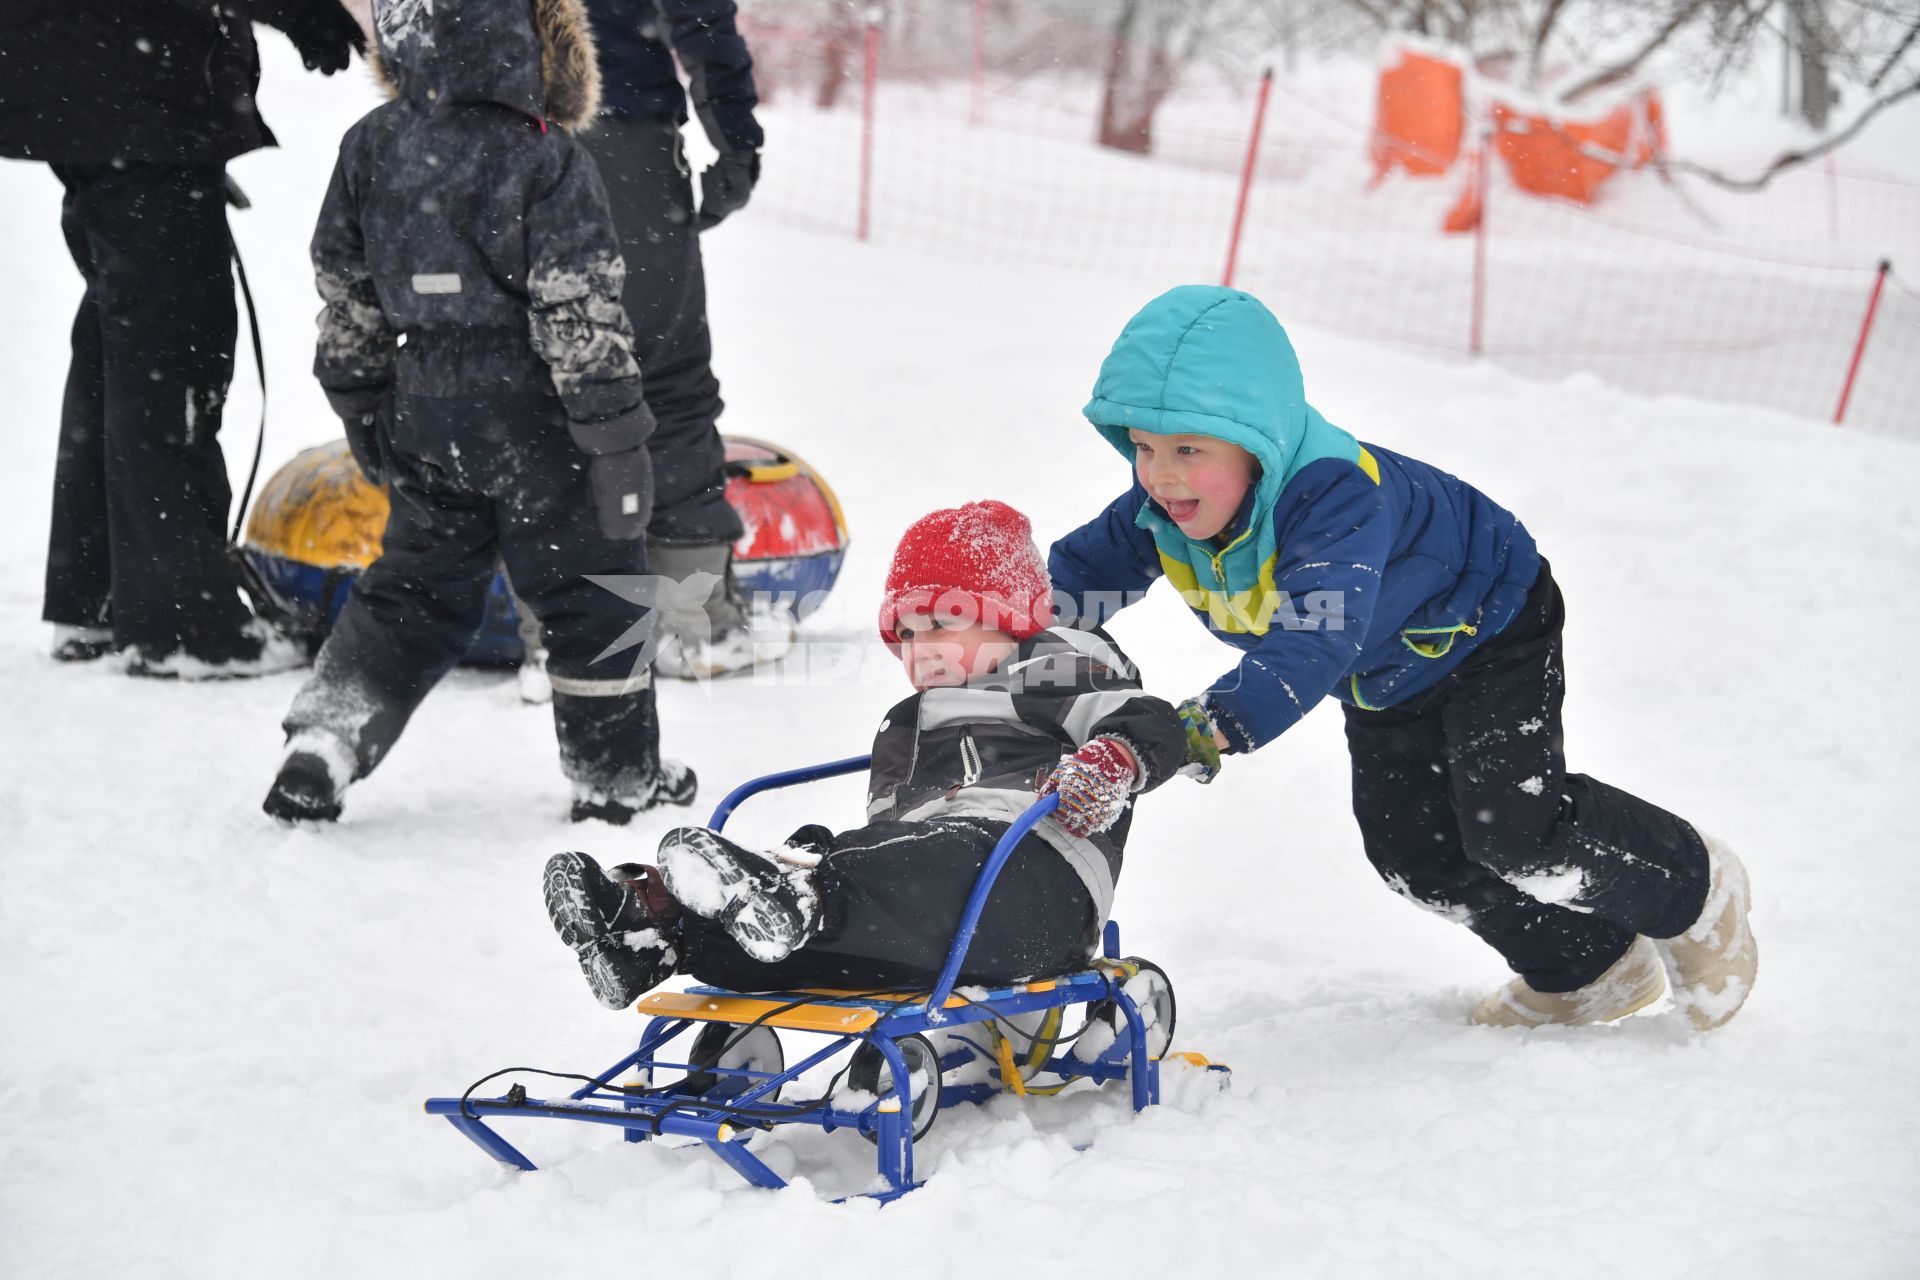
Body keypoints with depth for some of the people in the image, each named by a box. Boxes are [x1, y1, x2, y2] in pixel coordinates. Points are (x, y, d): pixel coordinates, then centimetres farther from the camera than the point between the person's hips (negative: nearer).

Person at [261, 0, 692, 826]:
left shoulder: (371, 148, 2)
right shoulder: (544, 163, -16)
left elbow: (347, 292, 10)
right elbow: (579, 316, -17)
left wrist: (360, 402, 22)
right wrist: (617, 438, -11)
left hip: (425, 415, 6)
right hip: (532, 416, -5)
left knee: (415, 586, 17)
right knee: (590, 589, 9)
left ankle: (322, 741, 7)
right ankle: (616, 774, 19)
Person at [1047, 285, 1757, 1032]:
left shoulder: (1335, 498, -44)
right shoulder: (1163, 510, -20)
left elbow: (1318, 641, -58)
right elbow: (1072, 578, -8)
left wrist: (1215, 725, -70)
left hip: (1483, 631, -8)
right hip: (1386, 681, 8)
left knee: (1517, 832, -16)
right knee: (1411, 847, 4)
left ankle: (1691, 892, 13)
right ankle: (1587, 969, 23)